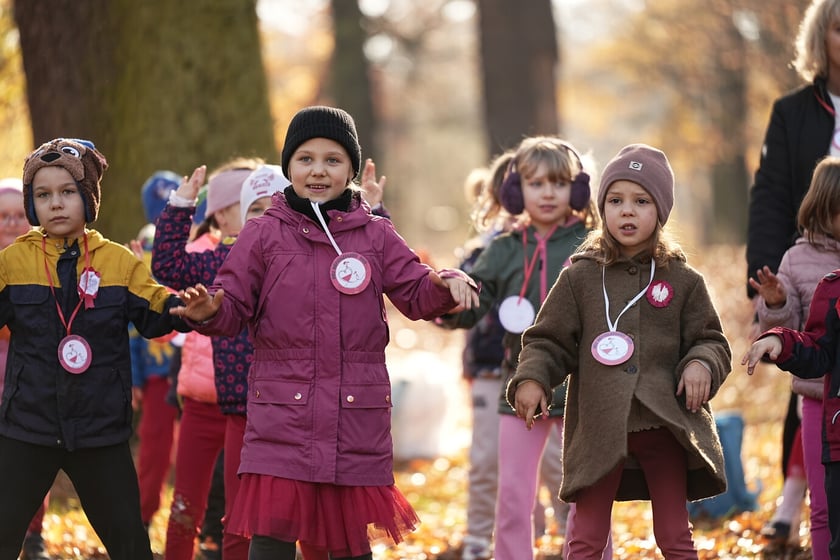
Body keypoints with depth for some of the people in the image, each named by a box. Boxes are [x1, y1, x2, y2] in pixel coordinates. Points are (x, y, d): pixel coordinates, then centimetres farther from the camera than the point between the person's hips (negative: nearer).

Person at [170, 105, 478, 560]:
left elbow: (416, 295, 6)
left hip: (357, 418, 2)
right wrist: (209, 311, -21)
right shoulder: (263, 235, 3)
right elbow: (233, 309, 1)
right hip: (282, 415, -2)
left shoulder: (376, 236, 8)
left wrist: (448, 285, -16)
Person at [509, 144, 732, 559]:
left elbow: (712, 341, 8)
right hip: (598, 428, 0)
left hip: (666, 427, 0)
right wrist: (531, 379, -11)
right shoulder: (579, 278, 3)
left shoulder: (682, 281, 4)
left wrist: (702, 364, -14)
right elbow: (549, 341, 6)